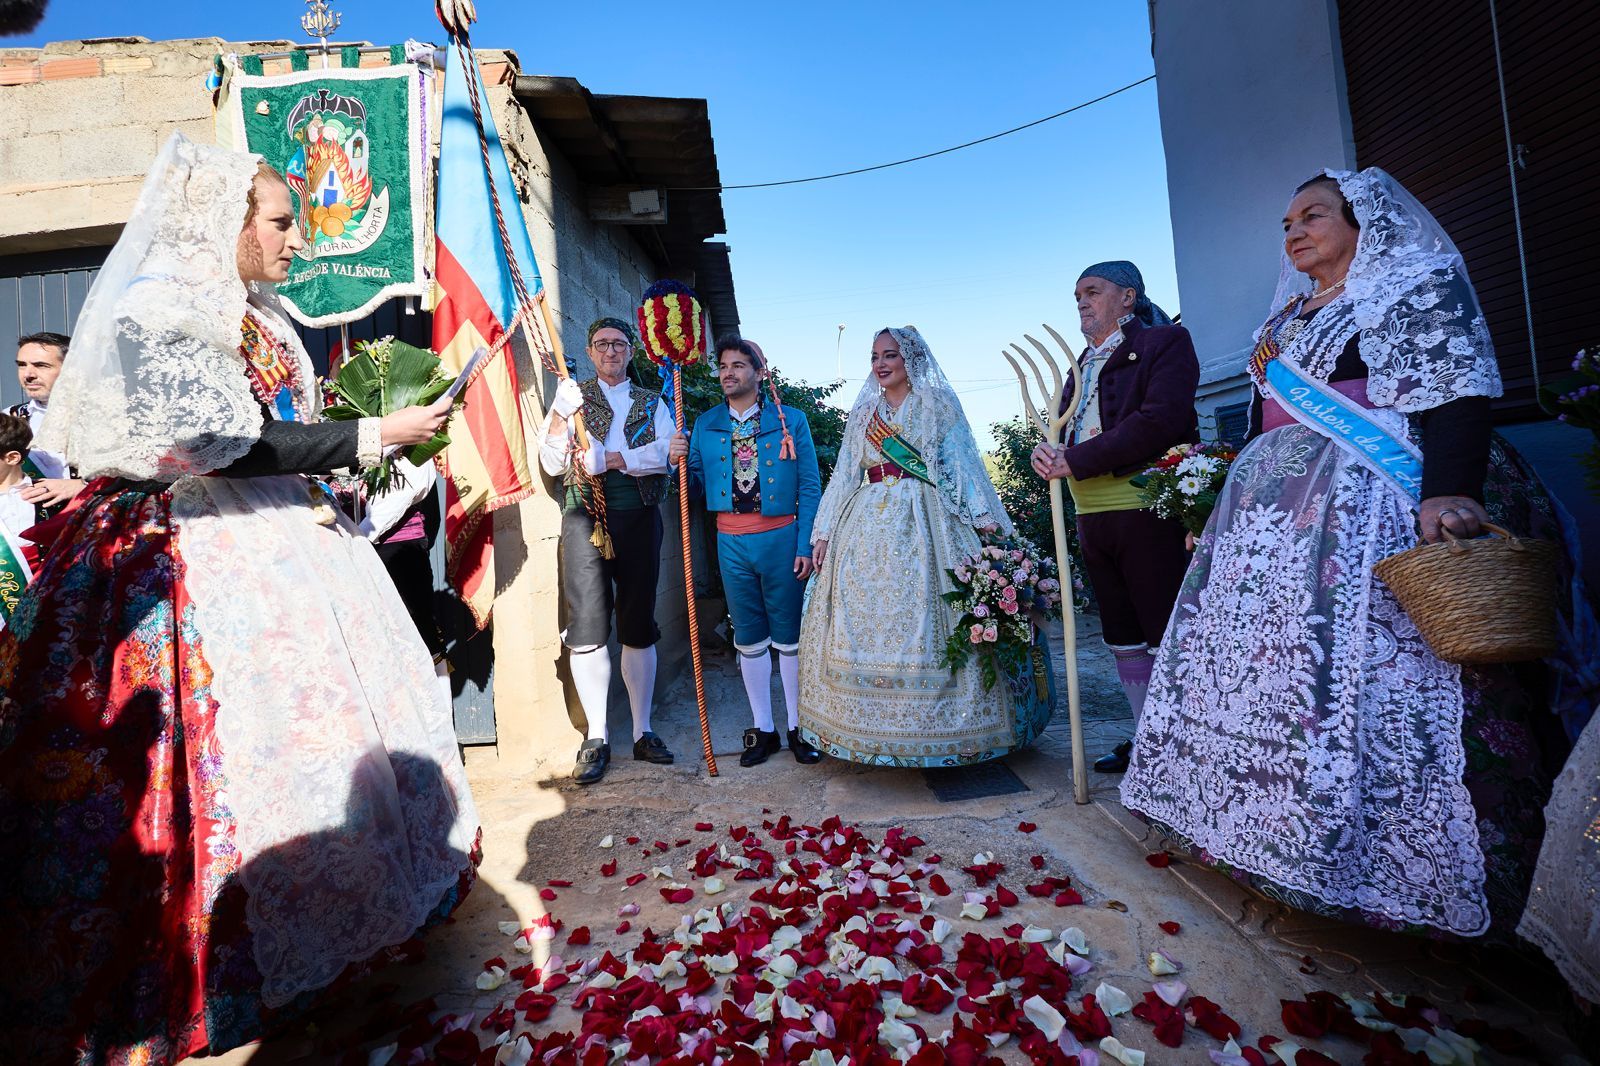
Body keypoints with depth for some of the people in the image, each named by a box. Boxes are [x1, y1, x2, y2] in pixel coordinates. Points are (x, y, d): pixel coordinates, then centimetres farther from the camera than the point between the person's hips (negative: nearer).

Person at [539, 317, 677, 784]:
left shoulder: (652, 403, 14)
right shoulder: (572, 396, 12)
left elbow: (665, 452, -4)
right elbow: (551, 463, 2)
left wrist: (609, 458, -11)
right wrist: (560, 414, -12)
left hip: (639, 518, 1)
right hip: (585, 517, -1)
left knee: (639, 626, 6)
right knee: (587, 627, -5)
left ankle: (642, 732, 17)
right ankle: (596, 738, 7)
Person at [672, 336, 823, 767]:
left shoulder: (791, 420, 1)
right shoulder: (705, 425, 9)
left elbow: (809, 487, -1)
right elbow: (698, 488, 9)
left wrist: (805, 545, -8)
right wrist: (680, 462, -11)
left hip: (780, 538, -2)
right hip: (731, 542, 3)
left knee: (789, 637, 6)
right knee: (748, 639, 11)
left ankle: (798, 728, 22)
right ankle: (763, 729, 25)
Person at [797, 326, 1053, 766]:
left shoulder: (937, 403, 9)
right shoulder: (862, 414, 19)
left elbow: (963, 462, 0)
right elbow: (844, 476, 16)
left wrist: (986, 518, -12)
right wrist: (823, 533, 9)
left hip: (925, 524, -3)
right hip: (867, 529, 4)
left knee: (925, 621, -7)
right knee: (863, 624, 0)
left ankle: (932, 726, 5)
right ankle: (875, 733, 10)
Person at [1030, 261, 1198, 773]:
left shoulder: (1165, 342, -1)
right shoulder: (1083, 365, 21)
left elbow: (1160, 420, -17)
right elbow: (1062, 430, 16)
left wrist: (1077, 460, -18)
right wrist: (1046, 451, -9)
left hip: (1146, 513, -8)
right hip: (1092, 517, 8)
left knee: (1166, 638, -3)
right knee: (1122, 638, 14)